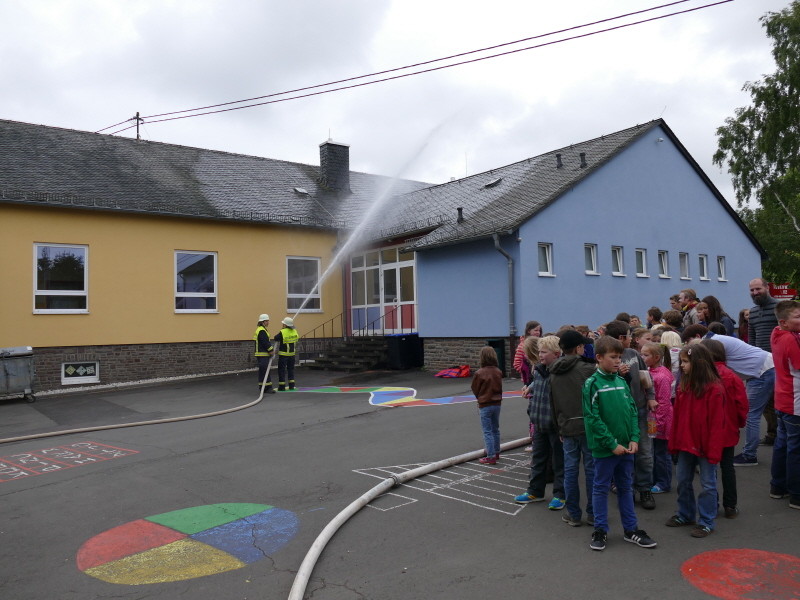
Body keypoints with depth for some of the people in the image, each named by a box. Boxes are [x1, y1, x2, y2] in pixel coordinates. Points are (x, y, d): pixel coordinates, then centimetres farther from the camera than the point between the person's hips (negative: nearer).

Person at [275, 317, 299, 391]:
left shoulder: (282, 332, -19)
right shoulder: (295, 331, -1)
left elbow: (276, 338, -7)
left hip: (283, 354, -5)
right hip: (292, 353, 5)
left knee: (282, 370, 3)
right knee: (291, 369, 15)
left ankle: (282, 386, 2)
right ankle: (291, 385, 16)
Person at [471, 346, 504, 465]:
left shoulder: (479, 373, -18)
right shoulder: (498, 372, -4)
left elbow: (475, 389, -4)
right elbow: (500, 387, 9)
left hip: (485, 405, -5)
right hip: (497, 403, 5)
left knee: (487, 432, 2)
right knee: (496, 429, 19)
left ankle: (491, 457, 2)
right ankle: (496, 453, 31)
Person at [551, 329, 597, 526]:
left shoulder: (553, 374, 8)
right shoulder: (587, 368, -10)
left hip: (567, 428, 4)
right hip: (588, 426, -4)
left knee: (570, 471, 8)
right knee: (591, 469, 5)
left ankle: (573, 515, 15)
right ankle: (593, 514, 14)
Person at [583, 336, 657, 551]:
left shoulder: (622, 382, 6)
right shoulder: (592, 384, -12)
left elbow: (633, 411, 8)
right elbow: (592, 418, -16)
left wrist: (634, 439, -4)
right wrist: (612, 444, -16)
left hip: (626, 447, 6)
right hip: (604, 448, -6)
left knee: (626, 488, 16)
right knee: (601, 488, 9)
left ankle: (630, 529, 29)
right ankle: (600, 530, 21)